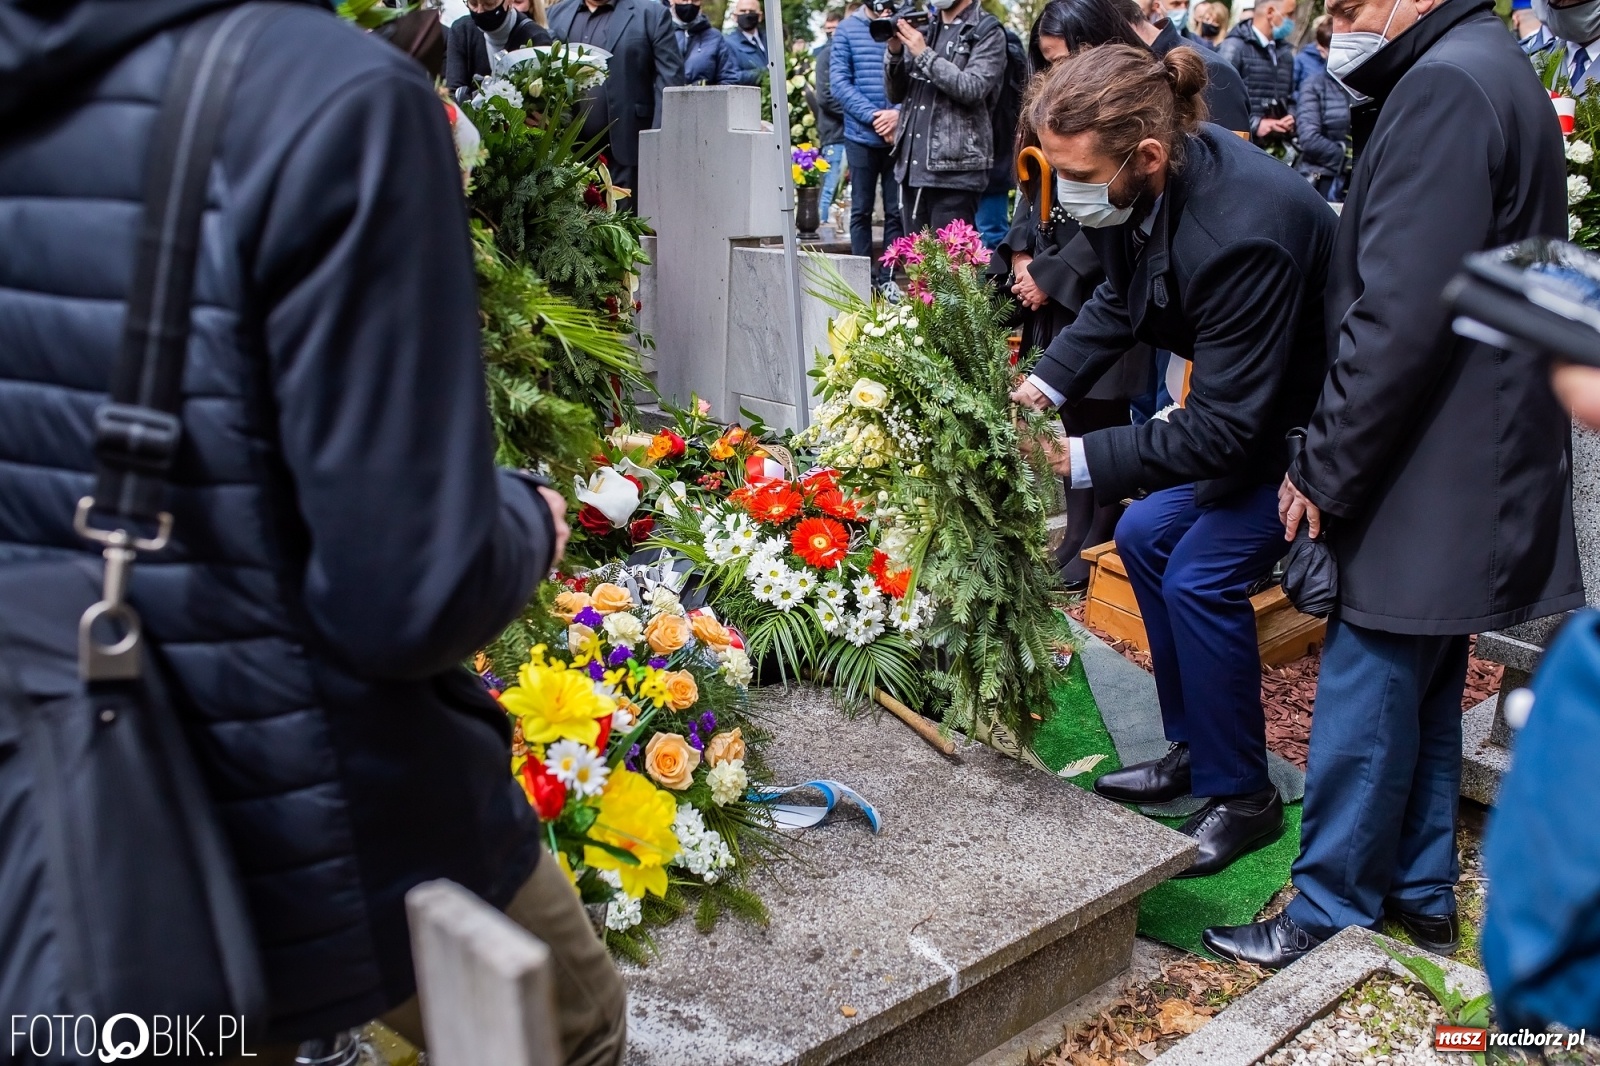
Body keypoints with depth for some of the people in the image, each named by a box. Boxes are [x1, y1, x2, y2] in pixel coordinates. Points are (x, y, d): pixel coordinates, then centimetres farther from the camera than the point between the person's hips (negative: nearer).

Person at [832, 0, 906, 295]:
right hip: (861, 136, 0)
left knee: (895, 211, 3)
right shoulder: (847, 29, 3)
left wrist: (898, 113, -17)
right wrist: (873, 116, -14)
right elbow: (839, 82, -3)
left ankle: (888, 278, 12)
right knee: (861, 210, 5)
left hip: (899, 136, 0)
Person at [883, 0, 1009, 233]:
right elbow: (896, 94, 15)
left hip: (954, 169, -6)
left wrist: (924, 54, -12)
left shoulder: (987, 31, 0)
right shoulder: (922, 28, 16)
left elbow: (973, 89, -14)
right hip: (911, 164, 6)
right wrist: (895, 52, -2)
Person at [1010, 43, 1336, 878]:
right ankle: (1193, 747, 24)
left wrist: (1083, 459, -30)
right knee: (1145, 536, 8)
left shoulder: (1244, 231, -37)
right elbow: (1119, 300, 5)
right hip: (1245, 399, 9)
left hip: (1319, 416, -9)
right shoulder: (1141, 188, -14)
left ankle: (1241, 795, 8)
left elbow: (1222, 430, -32)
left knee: (1203, 577, -14)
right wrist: (1047, 380, -9)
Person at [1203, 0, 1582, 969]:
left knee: (1368, 694, 1)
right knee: (1423, 691, 18)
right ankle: (1423, 895, 31)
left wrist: (1323, 471, -15)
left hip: (1430, 478, -10)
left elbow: (1399, 319, -24)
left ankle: (1329, 916, 14)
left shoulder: (1444, 88, -17)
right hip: (1466, 470, 10)